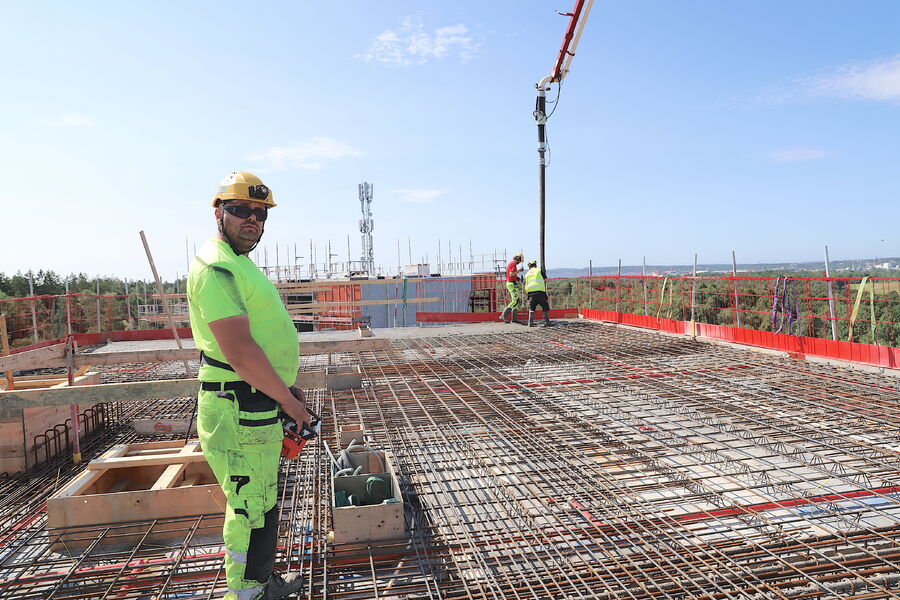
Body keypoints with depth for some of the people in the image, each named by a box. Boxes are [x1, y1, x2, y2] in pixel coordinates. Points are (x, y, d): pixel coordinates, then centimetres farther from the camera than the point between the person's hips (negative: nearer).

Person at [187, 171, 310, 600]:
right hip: (240, 414, -11)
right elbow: (240, 353, -26)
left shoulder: (239, 264, 16)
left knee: (262, 501, 23)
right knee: (251, 508, 1)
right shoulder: (217, 267, -18)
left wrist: (286, 388, 16)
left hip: (259, 406, 11)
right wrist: (288, 400, -16)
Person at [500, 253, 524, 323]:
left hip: (509, 283, 11)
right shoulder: (513, 264, -12)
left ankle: (514, 319, 10)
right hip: (512, 284, -11)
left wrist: (516, 277, 14)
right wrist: (519, 271, -14)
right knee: (515, 302, -12)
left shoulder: (510, 263, 19)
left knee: (517, 302, 11)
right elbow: (511, 274, -24)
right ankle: (503, 316, -15)